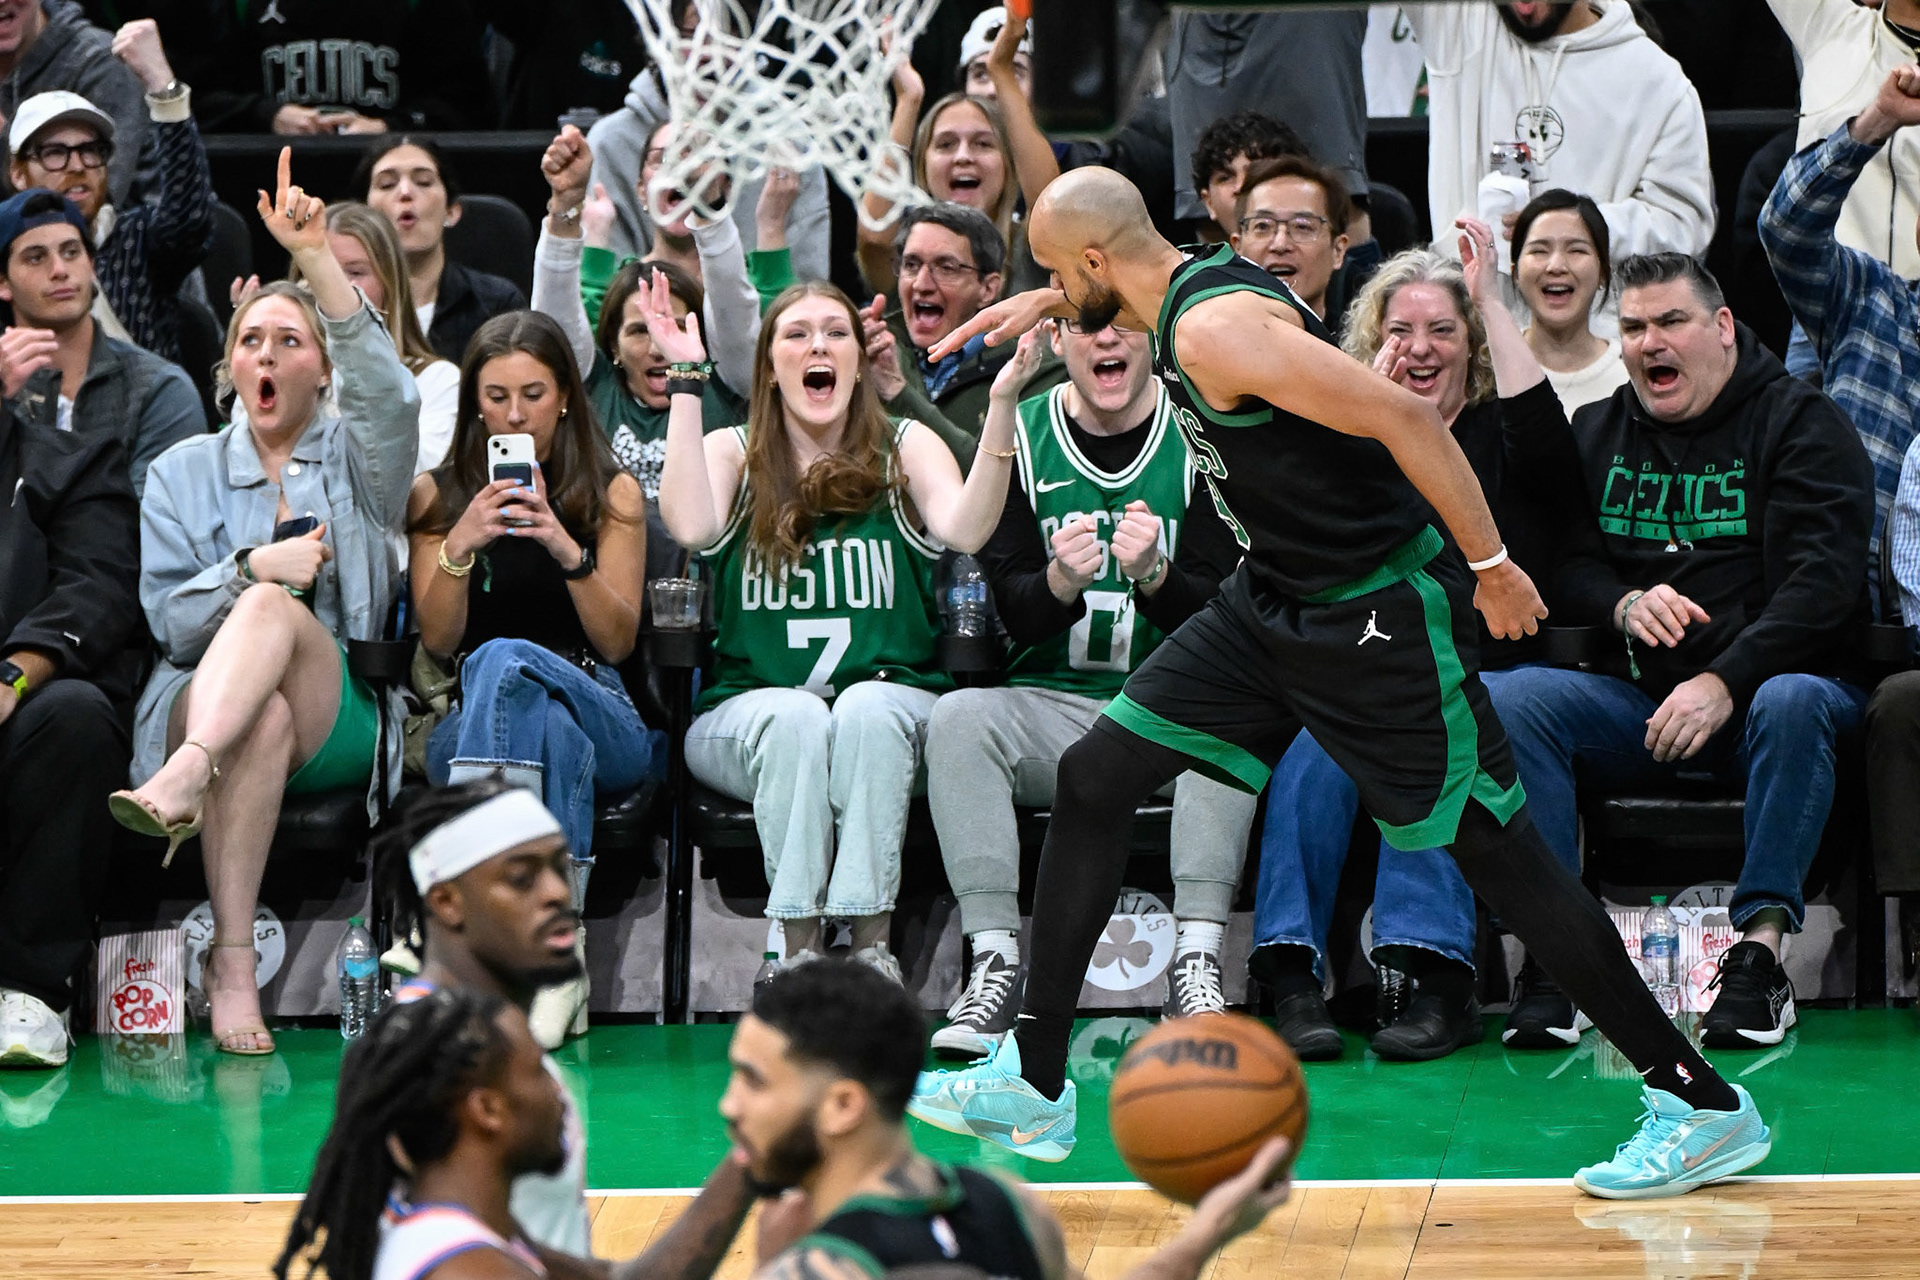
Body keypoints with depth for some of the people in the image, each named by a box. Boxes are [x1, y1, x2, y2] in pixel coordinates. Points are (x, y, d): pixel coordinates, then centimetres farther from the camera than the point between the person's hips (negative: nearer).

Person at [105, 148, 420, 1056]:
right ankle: (232, 965, -50)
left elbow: (389, 394, -9)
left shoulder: (357, 460, 16)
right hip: (203, 701, 1)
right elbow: (169, 619, 10)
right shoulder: (183, 472, 20)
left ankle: (187, 779, -58)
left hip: (341, 723, -1)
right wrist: (252, 567, -11)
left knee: (274, 609, -34)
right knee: (262, 716, -39)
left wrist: (316, 258, -20)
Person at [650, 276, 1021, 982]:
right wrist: (686, 380, -10)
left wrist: (1002, 404, -19)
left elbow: (964, 529, -9)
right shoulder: (733, 453, 12)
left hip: (891, 705, 0)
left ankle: (871, 942, -34)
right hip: (751, 707, 0)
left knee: (866, 709, -34)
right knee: (795, 719, -34)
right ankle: (799, 945, -33)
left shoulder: (904, 448, 12)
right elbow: (692, 527, -12)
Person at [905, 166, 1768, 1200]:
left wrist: (1490, 564, -24)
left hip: (1380, 616, -10)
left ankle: (1706, 1106, 1)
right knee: (1094, 776, 6)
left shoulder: (1215, 332, -24)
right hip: (1276, 601, 10)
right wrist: (1048, 303, 29)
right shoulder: (1185, 288, 5)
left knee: (1496, 851, -6)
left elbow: (1402, 416, -27)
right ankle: (1032, 1085, 12)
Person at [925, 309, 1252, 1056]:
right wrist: (1060, 583, -25)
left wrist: (1154, 576, -28)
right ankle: (995, 966, -30)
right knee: (958, 718, -27)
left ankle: (1196, 965, -34)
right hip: (1054, 707, 2)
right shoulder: (1018, 437, 3)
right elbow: (1013, 615, -2)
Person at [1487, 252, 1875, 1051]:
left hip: (1766, 677, -4)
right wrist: (1623, 605, -8)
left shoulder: (1802, 425, 1)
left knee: (1795, 702, -39)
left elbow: (1824, 583, -11)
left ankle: (1760, 950, -39)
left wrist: (1724, 683, -24)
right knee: (1512, 699, -24)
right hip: (1635, 698, 4)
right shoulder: (1596, 433, 16)